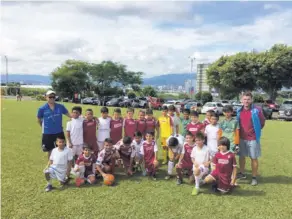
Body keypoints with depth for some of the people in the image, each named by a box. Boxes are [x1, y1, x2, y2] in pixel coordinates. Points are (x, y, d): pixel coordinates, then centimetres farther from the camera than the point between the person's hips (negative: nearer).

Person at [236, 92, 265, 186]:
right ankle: (242, 173, 30)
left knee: (254, 158, 5)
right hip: (241, 138, 4)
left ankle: (254, 177, 16)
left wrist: (255, 131, 6)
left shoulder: (257, 110, -11)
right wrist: (238, 132, 11)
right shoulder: (239, 111, 3)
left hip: (253, 138, -4)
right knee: (241, 156, 14)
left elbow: (262, 122, -1)